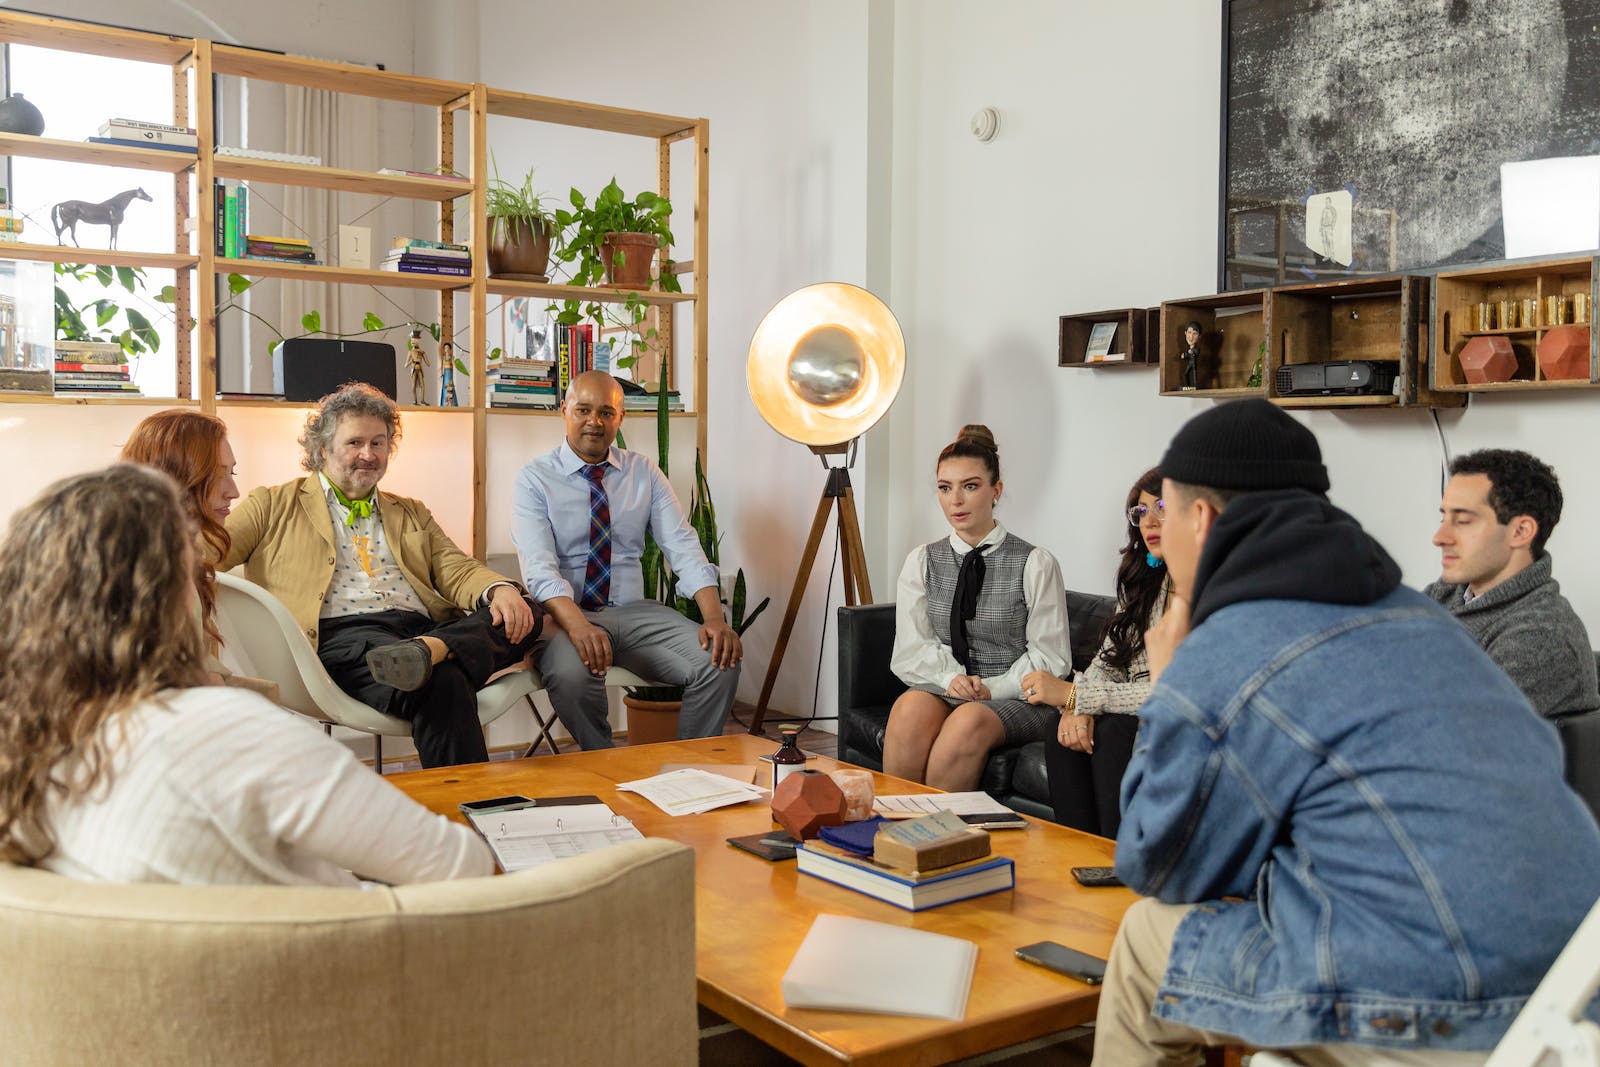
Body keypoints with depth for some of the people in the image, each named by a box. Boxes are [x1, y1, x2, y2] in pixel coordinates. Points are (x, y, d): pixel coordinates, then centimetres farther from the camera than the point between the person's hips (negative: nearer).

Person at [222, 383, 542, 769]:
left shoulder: (412, 515, 31)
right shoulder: (274, 505, 21)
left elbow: (456, 570, 17)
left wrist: (501, 590, -7)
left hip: (423, 626, 5)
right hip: (340, 634, -5)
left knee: (527, 613, -26)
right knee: (443, 683, -37)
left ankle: (429, 650, -48)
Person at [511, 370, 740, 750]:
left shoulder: (644, 472, 10)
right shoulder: (535, 477, 0)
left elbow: (683, 547, 0)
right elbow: (539, 567, -14)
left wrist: (714, 618, -18)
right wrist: (579, 626, -33)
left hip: (634, 611, 3)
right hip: (566, 615, -3)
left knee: (721, 662, -22)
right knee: (571, 676, -37)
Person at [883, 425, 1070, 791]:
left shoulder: (1035, 564, 0)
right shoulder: (921, 561, 11)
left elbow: (1050, 657, 0)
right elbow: (910, 649, 6)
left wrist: (992, 688, -13)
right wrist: (950, 678, -14)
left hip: (1016, 699, -2)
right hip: (942, 690, 2)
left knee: (971, 719, -36)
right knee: (912, 705, -32)